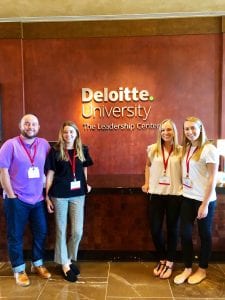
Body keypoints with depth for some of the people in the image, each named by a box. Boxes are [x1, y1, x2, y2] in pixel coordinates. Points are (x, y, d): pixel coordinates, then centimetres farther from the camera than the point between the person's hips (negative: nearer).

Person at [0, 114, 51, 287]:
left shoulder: (44, 144, 2)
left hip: (38, 199, 4)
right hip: (17, 199, -3)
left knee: (41, 233, 14)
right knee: (16, 236, 9)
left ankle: (38, 264, 34)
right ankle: (19, 270, 28)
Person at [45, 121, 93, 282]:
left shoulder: (83, 150, 3)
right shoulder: (55, 151, -5)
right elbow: (50, 174, -3)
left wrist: (85, 185, 14)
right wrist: (47, 196, -3)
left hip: (78, 195, 3)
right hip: (59, 195, -2)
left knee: (77, 231, 4)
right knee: (61, 230, 9)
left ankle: (71, 259, 29)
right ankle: (65, 264, 25)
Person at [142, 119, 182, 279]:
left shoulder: (181, 151, -2)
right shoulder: (153, 149, 2)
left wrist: (185, 186, -9)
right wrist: (146, 183, 9)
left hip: (175, 194, -1)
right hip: (156, 194, 2)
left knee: (172, 229, 11)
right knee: (155, 229, 6)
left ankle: (169, 263, 30)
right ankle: (162, 259, 32)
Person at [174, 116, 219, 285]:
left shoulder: (209, 149, -13)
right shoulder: (186, 149, 7)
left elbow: (213, 178, -14)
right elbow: (185, 174, 9)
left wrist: (205, 204, -15)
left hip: (204, 200, -5)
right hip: (187, 198, 6)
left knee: (204, 234, 12)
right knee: (185, 234, 8)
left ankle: (202, 270, 30)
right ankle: (188, 269, 27)